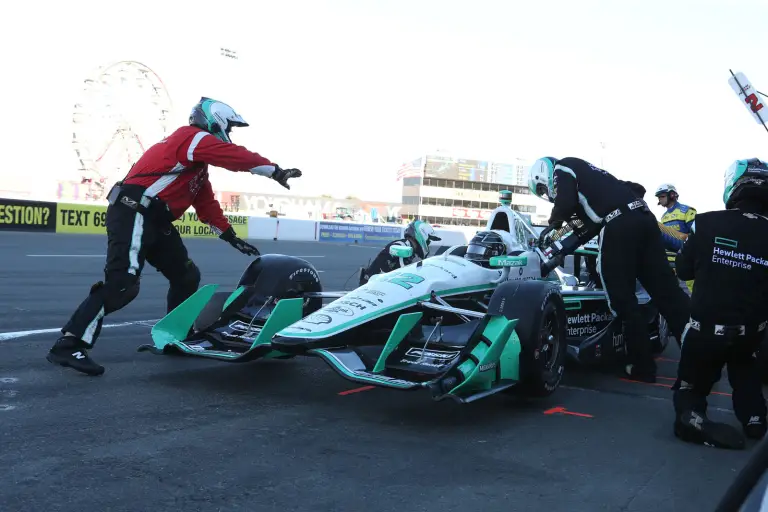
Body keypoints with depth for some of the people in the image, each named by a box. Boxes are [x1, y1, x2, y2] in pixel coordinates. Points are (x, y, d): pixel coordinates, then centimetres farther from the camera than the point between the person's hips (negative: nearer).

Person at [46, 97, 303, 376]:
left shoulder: (197, 160, 25)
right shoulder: (195, 137, -4)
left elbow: (206, 203, 25)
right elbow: (240, 157, -11)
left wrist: (231, 237, 22)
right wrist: (277, 171, -3)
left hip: (155, 222, 11)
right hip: (134, 214, -11)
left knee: (186, 276, 13)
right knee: (121, 285, -20)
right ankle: (69, 345, -19)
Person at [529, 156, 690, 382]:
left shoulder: (561, 168, 10)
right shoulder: (584, 173, 35)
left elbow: (566, 202, -9)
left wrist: (553, 224, 9)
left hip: (618, 224, -8)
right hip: (643, 217, 8)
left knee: (623, 298, 1)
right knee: (667, 291, 5)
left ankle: (641, 365, 5)